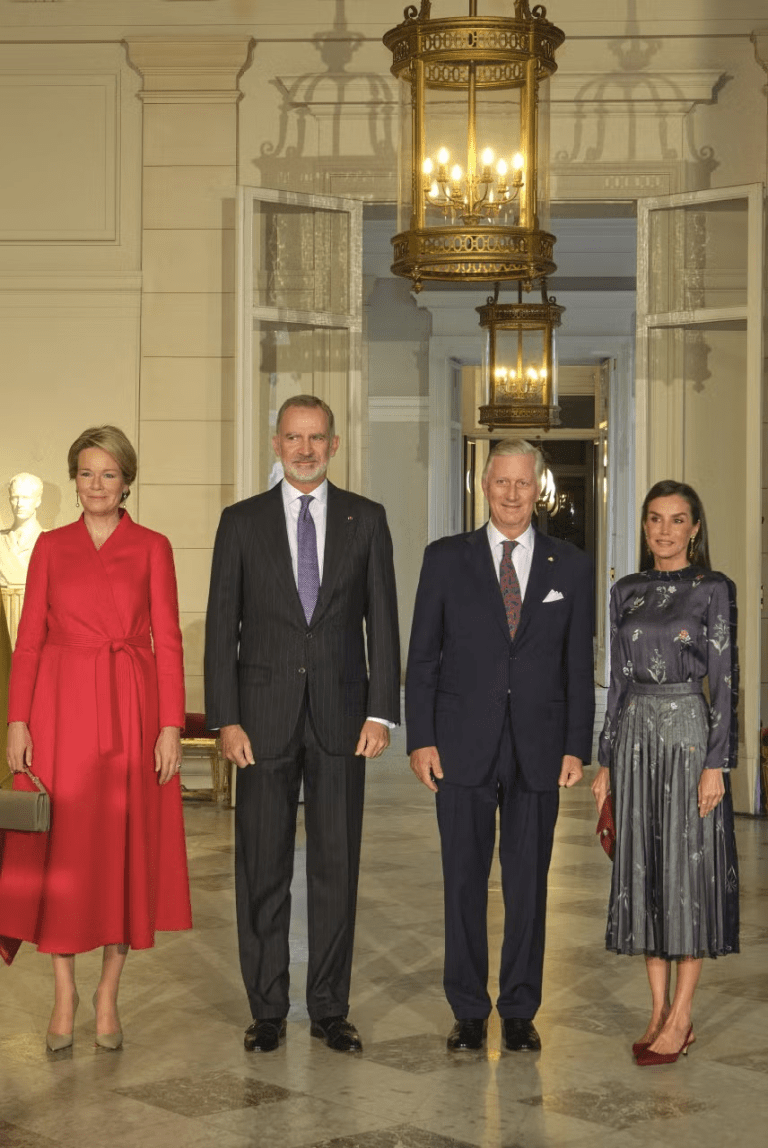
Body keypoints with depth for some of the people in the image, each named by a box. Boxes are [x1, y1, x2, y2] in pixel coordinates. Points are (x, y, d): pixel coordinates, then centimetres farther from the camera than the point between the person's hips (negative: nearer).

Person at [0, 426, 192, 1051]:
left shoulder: (152, 547, 4)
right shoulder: (51, 547, 8)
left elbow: (168, 641, 0)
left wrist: (171, 725, -7)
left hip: (131, 708, -1)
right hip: (61, 706, 1)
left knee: (125, 847, 2)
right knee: (58, 848, 1)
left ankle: (109, 994, 15)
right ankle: (65, 993, 13)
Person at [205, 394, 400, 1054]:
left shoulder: (366, 519, 7)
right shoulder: (242, 522, 5)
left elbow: (383, 621, 4)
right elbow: (222, 626, 3)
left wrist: (381, 712, -5)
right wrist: (226, 719, -6)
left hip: (340, 716, 1)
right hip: (265, 716, 0)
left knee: (337, 868, 5)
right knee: (262, 869, 5)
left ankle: (330, 1009, 16)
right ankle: (267, 1009, 16)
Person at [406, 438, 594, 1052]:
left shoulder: (571, 566, 6)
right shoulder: (446, 558, 4)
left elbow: (579, 666, 6)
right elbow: (423, 656, 3)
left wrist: (577, 747, 0)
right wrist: (420, 738, -4)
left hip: (539, 748, 1)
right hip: (464, 746, 0)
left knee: (528, 884, 6)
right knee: (464, 881, 5)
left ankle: (520, 1010, 18)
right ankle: (469, 1010, 17)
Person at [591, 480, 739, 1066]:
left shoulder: (713, 589, -4)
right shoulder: (627, 592, 11)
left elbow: (724, 681, -7)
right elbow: (618, 679, 13)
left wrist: (717, 763, -13)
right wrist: (605, 760, 10)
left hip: (688, 733, -5)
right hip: (636, 734, 5)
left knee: (689, 870, -1)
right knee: (644, 871, 7)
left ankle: (681, 1018, 6)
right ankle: (659, 1011, 16)